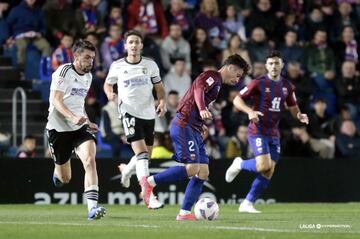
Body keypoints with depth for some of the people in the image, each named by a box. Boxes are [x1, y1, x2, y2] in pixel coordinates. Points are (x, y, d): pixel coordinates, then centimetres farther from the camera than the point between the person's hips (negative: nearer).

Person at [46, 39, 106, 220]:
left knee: (90, 160, -24)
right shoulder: (64, 72, -11)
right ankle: (57, 172, 46)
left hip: (80, 127, 5)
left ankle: (92, 207, -30)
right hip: (58, 128, -5)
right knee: (64, 179, 5)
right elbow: (56, 100, -20)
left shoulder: (88, 77, 13)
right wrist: (73, 117, -34)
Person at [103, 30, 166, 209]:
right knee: (141, 154, -18)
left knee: (145, 156, 12)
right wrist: (109, 93, -7)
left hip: (148, 113, 4)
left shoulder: (150, 65, 4)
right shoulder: (117, 66, 1)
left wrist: (162, 101, -8)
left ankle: (126, 170, 47)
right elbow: (107, 84, 16)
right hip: (129, 112, -4)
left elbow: (159, 87, 11)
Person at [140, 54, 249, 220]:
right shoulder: (212, 76, -5)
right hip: (184, 126, -10)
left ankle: (184, 212, 0)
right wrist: (202, 109, -42)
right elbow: (199, 89, -24)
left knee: (203, 172, 2)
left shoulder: (217, 83, 25)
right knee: (192, 168, -21)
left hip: (194, 131, 10)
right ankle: (150, 182, -9)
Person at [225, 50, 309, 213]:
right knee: (264, 166, -22)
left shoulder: (286, 86, 9)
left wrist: (300, 116, -5)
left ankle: (247, 204, 10)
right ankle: (240, 164, 8)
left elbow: (293, 108, 19)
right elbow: (237, 100, -6)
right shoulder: (259, 83, -8)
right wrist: (250, 111, -25)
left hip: (274, 135, 6)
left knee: (268, 173, 1)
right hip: (258, 131, -6)